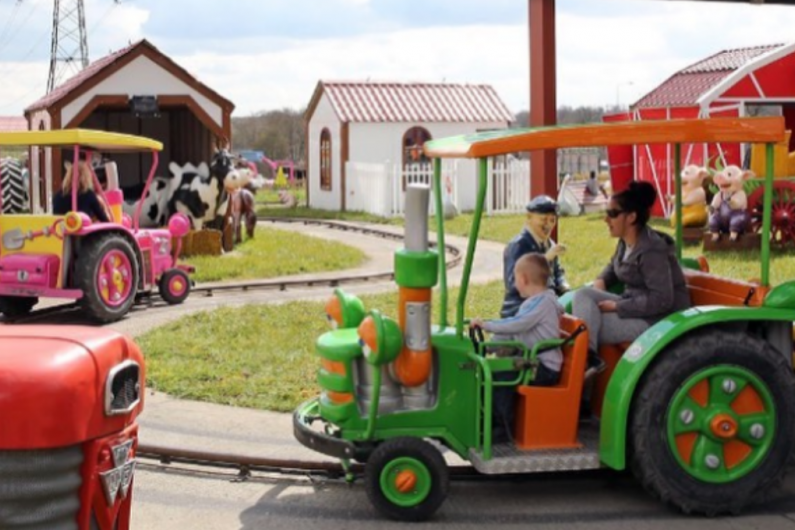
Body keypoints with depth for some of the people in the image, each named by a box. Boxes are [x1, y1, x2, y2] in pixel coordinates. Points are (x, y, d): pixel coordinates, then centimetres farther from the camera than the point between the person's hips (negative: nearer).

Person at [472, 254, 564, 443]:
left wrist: (486, 325, -22)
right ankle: (492, 419, 12)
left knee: (502, 377, -24)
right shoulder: (534, 302, 17)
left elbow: (515, 324, -27)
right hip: (532, 360, 10)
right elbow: (513, 330, 16)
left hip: (545, 370, -10)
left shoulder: (542, 303, -16)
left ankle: (503, 428, -17)